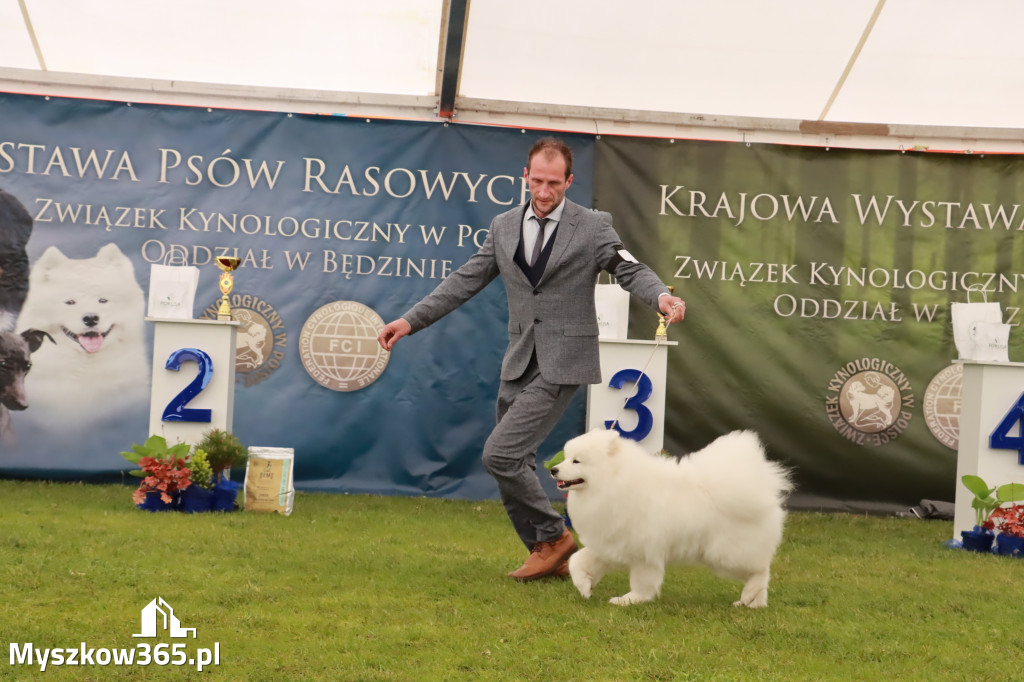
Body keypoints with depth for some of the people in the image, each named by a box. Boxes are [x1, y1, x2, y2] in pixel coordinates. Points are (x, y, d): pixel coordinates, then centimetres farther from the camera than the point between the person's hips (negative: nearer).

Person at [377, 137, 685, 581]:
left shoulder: (593, 227, -2)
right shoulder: (504, 227, 10)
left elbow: (631, 270, -8)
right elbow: (465, 282, 12)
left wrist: (662, 297, -31)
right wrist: (410, 321, 5)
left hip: (562, 362, -6)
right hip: (519, 363, 6)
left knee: (500, 453, -16)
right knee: (514, 463, 9)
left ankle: (552, 536, 3)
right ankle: (547, 555, 23)